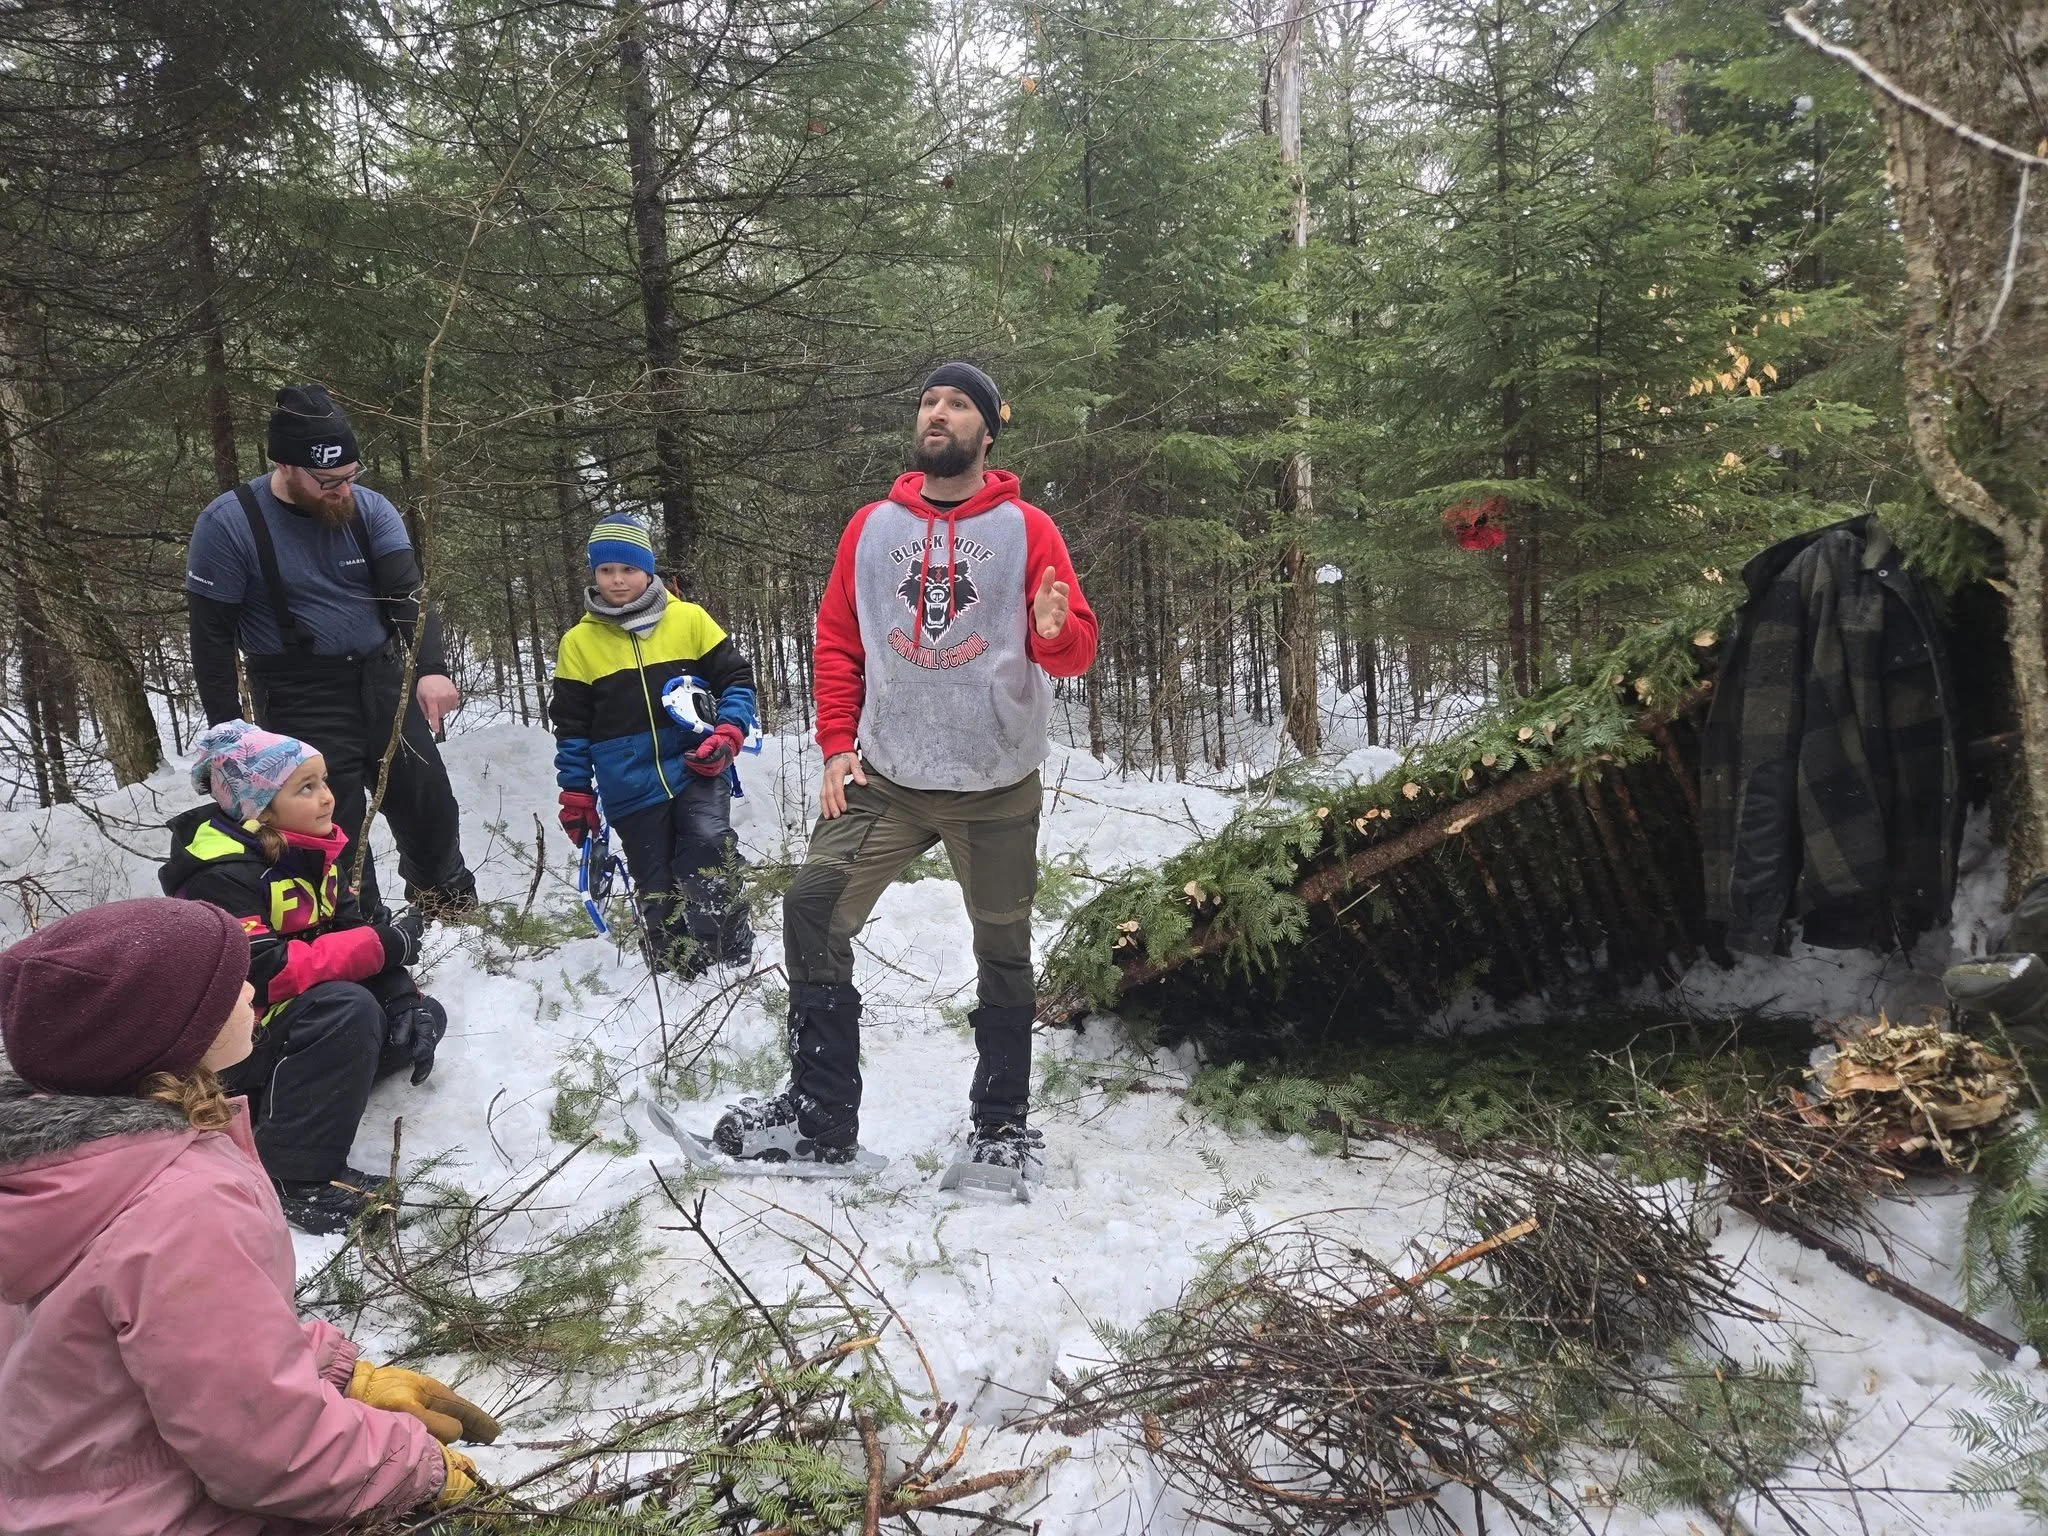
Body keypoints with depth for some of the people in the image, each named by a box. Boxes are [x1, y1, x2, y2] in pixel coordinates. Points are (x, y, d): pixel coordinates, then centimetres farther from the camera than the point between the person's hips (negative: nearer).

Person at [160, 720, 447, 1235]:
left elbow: (351, 931, 3)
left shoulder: (312, 850, 4)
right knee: (347, 1011, -34)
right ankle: (294, 1179, -28)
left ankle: (274, 1098, -4)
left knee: (424, 1019, 0)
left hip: (297, 1015, 9)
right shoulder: (222, 875, -22)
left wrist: (405, 999, -13)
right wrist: (382, 946, -28)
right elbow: (262, 972, -32)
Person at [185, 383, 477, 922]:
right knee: (337, 829, -3)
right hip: (301, 701, -4)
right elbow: (212, 634, -8)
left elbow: (407, 593, -15)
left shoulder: (370, 509, -4)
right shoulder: (227, 524, -13)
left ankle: (444, 890, 42)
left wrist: (432, 668, -32)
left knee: (430, 801, 14)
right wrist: (228, 729, -8)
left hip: (382, 681, 4)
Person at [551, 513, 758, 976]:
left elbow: (737, 678, 6)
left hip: (697, 768, -2)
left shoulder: (689, 619, 2)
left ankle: (735, 957, -14)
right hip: (631, 787, 2)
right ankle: (680, 977, 16)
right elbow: (571, 726, 10)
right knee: (658, 889, 5)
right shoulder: (579, 642, 6)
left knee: (710, 844, -25)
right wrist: (576, 796, 8)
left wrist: (728, 734, -11)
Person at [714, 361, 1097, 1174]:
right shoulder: (871, 527, 7)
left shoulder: (1027, 529, -1)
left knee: (1002, 949, 8)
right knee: (812, 913, -7)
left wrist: (1055, 629, -27)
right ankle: (819, 1114, 5)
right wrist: (837, 746, 0)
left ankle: (1000, 1122, 24)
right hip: (884, 779, 2)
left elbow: (1075, 652, -4)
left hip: (998, 787, -2)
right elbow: (837, 641, 9)